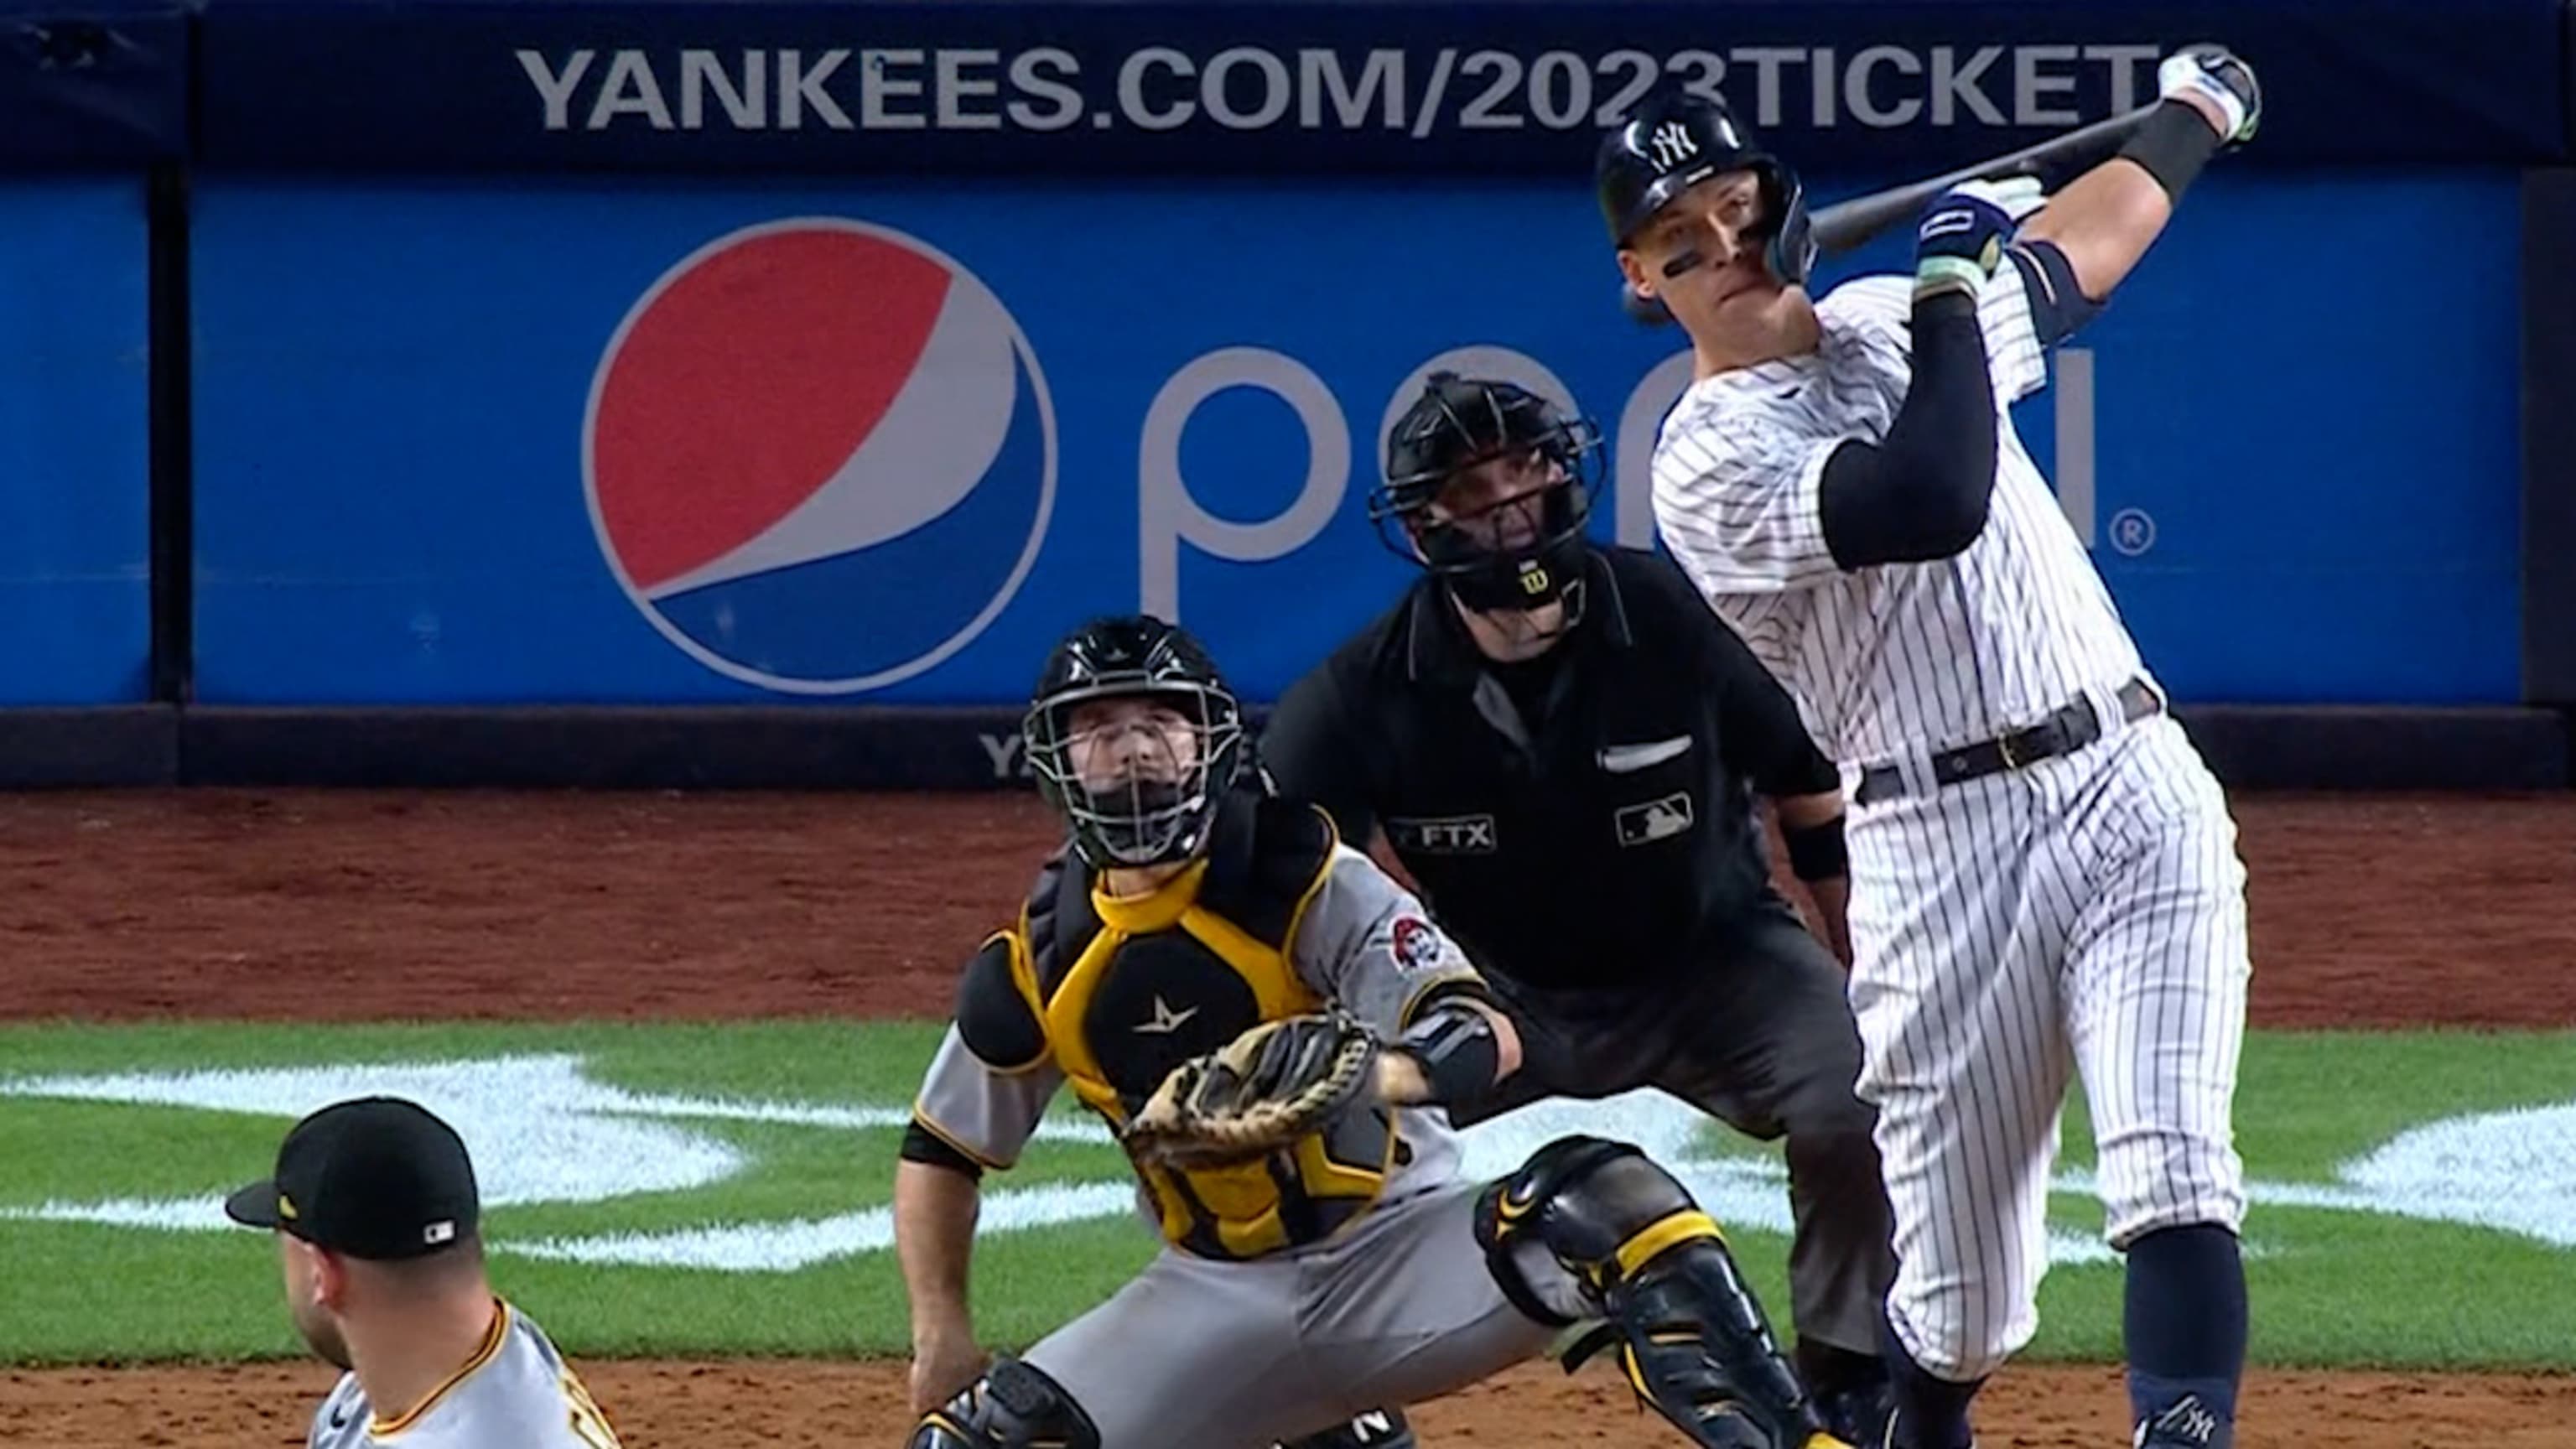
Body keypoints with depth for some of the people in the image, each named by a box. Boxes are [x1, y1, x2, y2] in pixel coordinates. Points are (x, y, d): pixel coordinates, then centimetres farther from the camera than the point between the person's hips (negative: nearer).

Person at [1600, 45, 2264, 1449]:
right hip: (1941, 849, -4)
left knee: (2175, 1178, -17)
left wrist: (2188, 115, 52)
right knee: (1953, 1307, -2)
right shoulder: (1712, 462, -7)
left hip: (2135, 793, 4)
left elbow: (2071, 254, 37)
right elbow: (1937, 502, -23)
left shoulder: (1881, 323, 16)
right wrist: (1950, 286, -10)